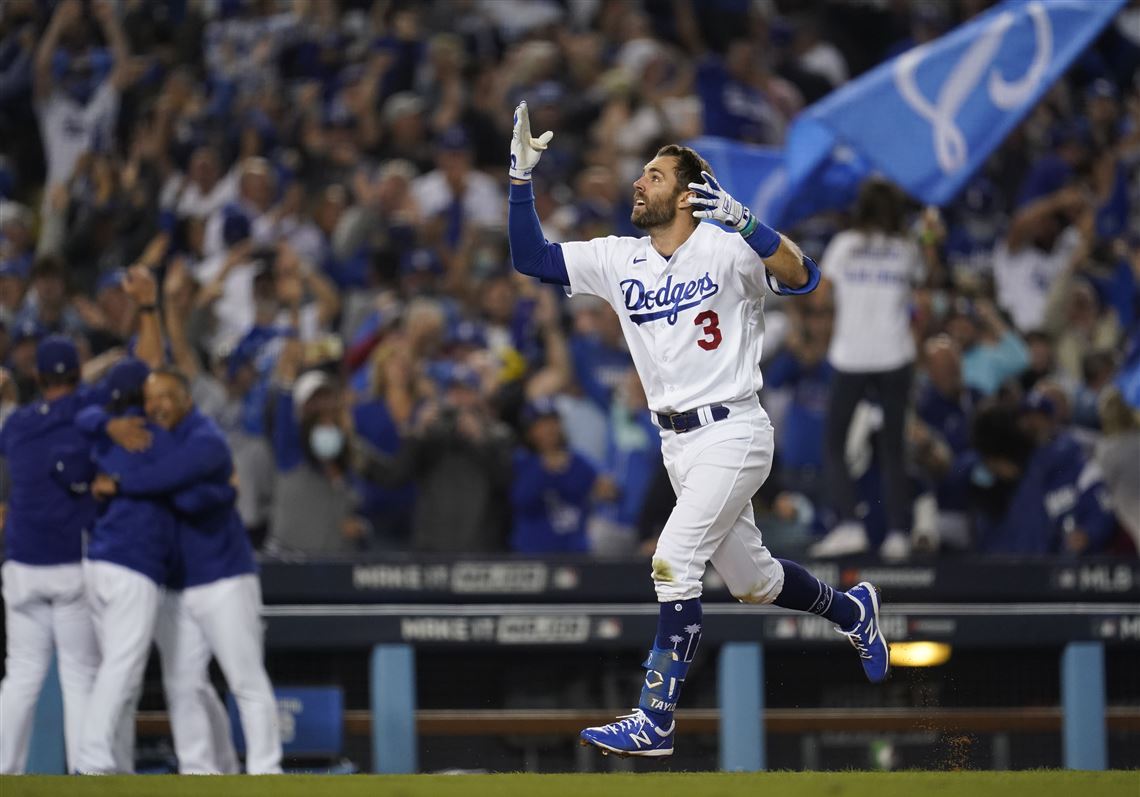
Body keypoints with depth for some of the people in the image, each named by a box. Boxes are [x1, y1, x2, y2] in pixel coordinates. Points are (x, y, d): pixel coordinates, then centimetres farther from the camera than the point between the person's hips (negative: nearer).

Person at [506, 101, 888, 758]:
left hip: (733, 435, -7)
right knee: (751, 580, 18)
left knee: (674, 562, -19)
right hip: (677, 442, 7)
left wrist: (742, 217, -35)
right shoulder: (619, 260, 6)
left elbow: (803, 278, -25)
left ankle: (655, 722, -17)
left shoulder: (726, 248, -11)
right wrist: (522, 176, -6)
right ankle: (852, 610, 46)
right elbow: (531, 257, 4)